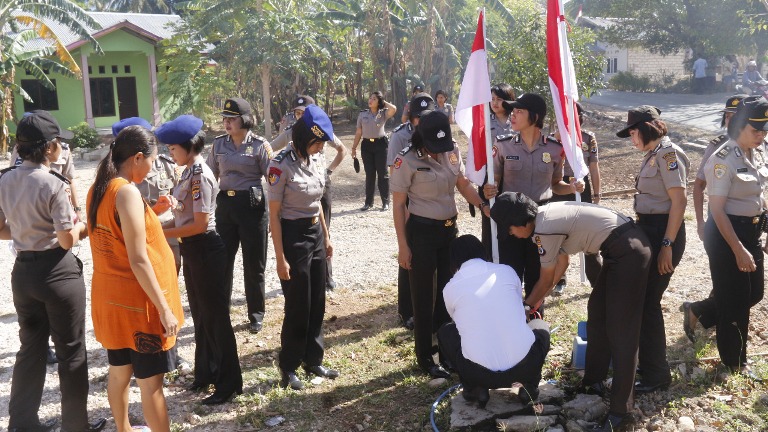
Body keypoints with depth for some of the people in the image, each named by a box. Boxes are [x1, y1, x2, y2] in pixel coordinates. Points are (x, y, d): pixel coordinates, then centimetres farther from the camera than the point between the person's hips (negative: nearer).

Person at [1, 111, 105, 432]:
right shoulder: (54, 184, -19)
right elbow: (67, 241, -16)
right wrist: (79, 227, 4)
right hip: (58, 272, -7)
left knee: (31, 347, 20)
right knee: (71, 350, 8)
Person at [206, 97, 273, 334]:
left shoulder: (259, 145, -8)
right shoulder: (219, 143, 5)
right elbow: (210, 175, 14)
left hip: (252, 205, -4)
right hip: (225, 204, 4)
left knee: (254, 263, 6)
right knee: (222, 260, 9)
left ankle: (256, 314, 22)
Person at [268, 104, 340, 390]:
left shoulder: (312, 160, 4)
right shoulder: (281, 165, -18)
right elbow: (274, 214, -15)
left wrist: (326, 237, 17)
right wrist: (280, 258, -16)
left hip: (315, 235, 7)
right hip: (293, 237, -7)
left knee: (317, 303, 14)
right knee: (298, 306, 2)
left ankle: (313, 360, 29)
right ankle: (288, 367, 20)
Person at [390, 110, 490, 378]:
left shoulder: (452, 152, 0)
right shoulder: (407, 161, -15)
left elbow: (463, 184, 10)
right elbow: (398, 205, -11)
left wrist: (484, 206, -8)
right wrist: (403, 245, -12)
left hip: (449, 229, 6)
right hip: (421, 232, -5)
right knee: (424, 297, 5)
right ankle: (424, 357, 19)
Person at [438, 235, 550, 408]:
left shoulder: (450, 288, 6)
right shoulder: (506, 271, 9)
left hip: (479, 373, -1)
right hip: (524, 366, 1)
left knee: (445, 332, 25)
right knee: (540, 326, 32)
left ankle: (474, 387, 14)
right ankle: (530, 385, 15)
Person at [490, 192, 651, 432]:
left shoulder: (544, 230, -16)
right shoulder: (548, 217, 11)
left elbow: (546, 280, -3)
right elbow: (562, 263, 22)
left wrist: (526, 306, 13)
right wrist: (539, 299, 27)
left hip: (629, 252, -10)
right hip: (622, 249, 10)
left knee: (621, 329, -6)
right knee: (597, 313, 18)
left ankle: (621, 409, 0)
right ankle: (593, 381, 31)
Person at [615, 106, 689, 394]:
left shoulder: (668, 153, -15)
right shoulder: (654, 154, 13)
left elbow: (679, 201, -20)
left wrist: (667, 245, -22)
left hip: (663, 232, -10)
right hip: (649, 230, 10)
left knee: (647, 301, -4)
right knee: (640, 297, 16)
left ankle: (657, 374, 9)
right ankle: (648, 360, 30)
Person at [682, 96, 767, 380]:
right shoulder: (724, 160, -21)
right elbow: (717, 210, -21)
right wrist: (738, 249, -22)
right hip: (726, 232, -8)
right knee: (735, 299, 4)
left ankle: (697, 312, 37)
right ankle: (735, 362, 24)